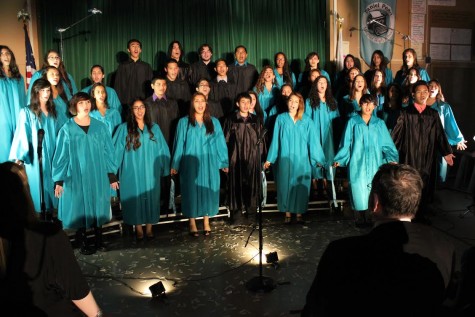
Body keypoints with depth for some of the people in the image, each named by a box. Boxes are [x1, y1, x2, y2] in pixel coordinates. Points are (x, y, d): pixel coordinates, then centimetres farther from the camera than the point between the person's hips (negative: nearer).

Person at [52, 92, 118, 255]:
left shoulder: (100, 127, 1)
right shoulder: (67, 129, -5)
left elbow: (108, 152, 4)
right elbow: (61, 156, -2)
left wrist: (112, 175, 2)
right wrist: (58, 180, -6)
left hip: (98, 176, 2)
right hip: (76, 177, -2)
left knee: (97, 206, 10)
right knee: (80, 208, 6)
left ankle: (98, 239, 25)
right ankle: (83, 242, 20)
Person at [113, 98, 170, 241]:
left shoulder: (154, 128, 5)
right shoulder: (124, 128, -1)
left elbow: (162, 149, 6)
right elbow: (117, 150, -1)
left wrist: (164, 169, 3)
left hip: (150, 172, 2)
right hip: (132, 172, -2)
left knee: (151, 197, 7)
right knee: (135, 198, 4)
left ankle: (149, 228, 19)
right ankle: (138, 228, 17)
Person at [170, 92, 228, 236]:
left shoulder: (214, 122, 7)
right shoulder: (184, 122, 2)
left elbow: (220, 143, 7)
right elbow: (179, 144, 2)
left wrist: (224, 162, 5)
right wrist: (174, 164, 1)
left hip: (209, 163, 2)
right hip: (191, 163, -1)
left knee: (208, 190, 5)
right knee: (192, 190, 2)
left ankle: (206, 221, 17)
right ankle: (192, 222, 13)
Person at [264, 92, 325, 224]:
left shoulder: (306, 121, 4)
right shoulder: (281, 119, 3)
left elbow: (312, 140, 4)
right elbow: (275, 139, 5)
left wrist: (318, 158, 1)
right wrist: (269, 159, 4)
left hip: (301, 160, 0)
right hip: (285, 159, 0)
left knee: (300, 185, 3)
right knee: (286, 185, 3)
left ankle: (299, 213, 14)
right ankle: (287, 213, 13)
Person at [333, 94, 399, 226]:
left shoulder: (380, 123, 9)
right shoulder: (353, 122, 3)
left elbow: (387, 144, 7)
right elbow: (346, 143, 3)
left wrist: (392, 159, -7)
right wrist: (339, 160, -7)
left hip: (375, 164, 2)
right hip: (357, 164, -2)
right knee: (359, 193, -1)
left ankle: (371, 220, 13)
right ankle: (359, 220, 12)